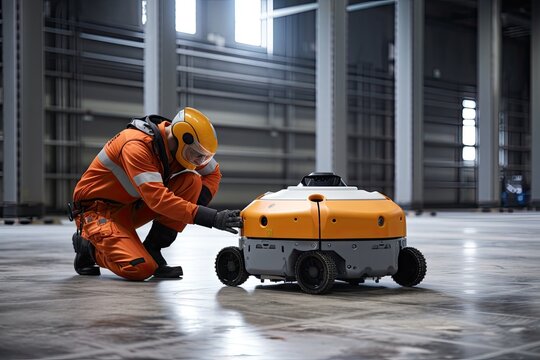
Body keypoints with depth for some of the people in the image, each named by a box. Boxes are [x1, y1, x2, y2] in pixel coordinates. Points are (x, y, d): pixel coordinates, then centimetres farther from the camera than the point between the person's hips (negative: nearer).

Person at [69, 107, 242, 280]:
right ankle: (88, 245, 2)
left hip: (132, 206, 7)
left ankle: (152, 249, -7)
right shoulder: (137, 145, -30)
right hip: (97, 208, -7)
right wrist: (212, 218, -44)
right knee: (141, 269, -27)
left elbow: (213, 173, 5)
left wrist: (196, 203, -16)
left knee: (193, 181, -13)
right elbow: (158, 199, -40)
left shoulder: (175, 143, -7)